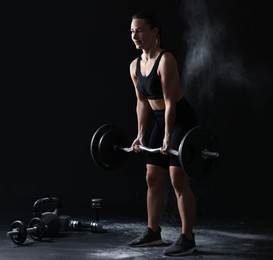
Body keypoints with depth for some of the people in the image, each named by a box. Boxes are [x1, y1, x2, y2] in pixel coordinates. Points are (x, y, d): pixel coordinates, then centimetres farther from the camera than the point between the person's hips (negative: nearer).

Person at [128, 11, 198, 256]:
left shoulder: (166, 60, -20)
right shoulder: (135, 65, 4)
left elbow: (170, 101, -22)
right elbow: (142, 102, 11)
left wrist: (168, 137, -23)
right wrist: (141, 133, 10)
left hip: (182, 120, -8)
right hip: (160, 121, 9)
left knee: (178, 179, -10)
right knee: (152, 178, 11)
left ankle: (187, 238, -3)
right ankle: (153, 232, 23)